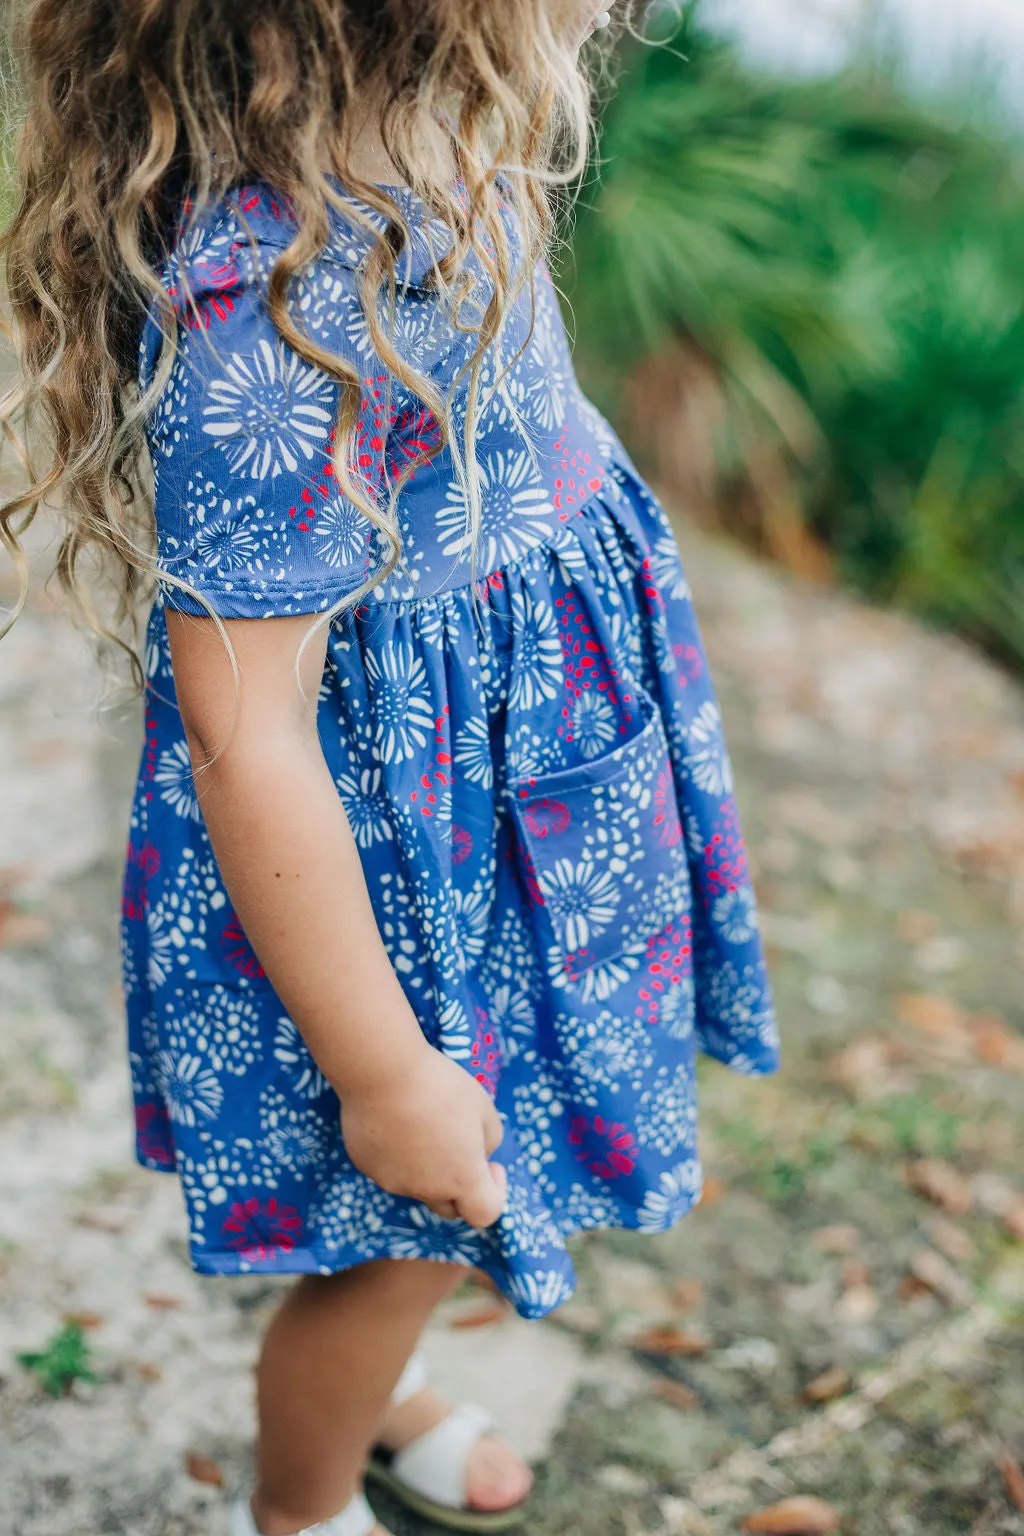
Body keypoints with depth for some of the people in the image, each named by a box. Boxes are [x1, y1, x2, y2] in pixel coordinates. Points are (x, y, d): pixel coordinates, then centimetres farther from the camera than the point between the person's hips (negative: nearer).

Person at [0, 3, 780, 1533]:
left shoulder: (421, 162, -6)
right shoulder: (272, 303, -35)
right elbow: (245, 738, -29)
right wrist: (383, 1073, -19)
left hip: (508, 769, 8)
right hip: (389, 847, -8)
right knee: (402, 1231, 17)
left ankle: (372, 1389, 60)